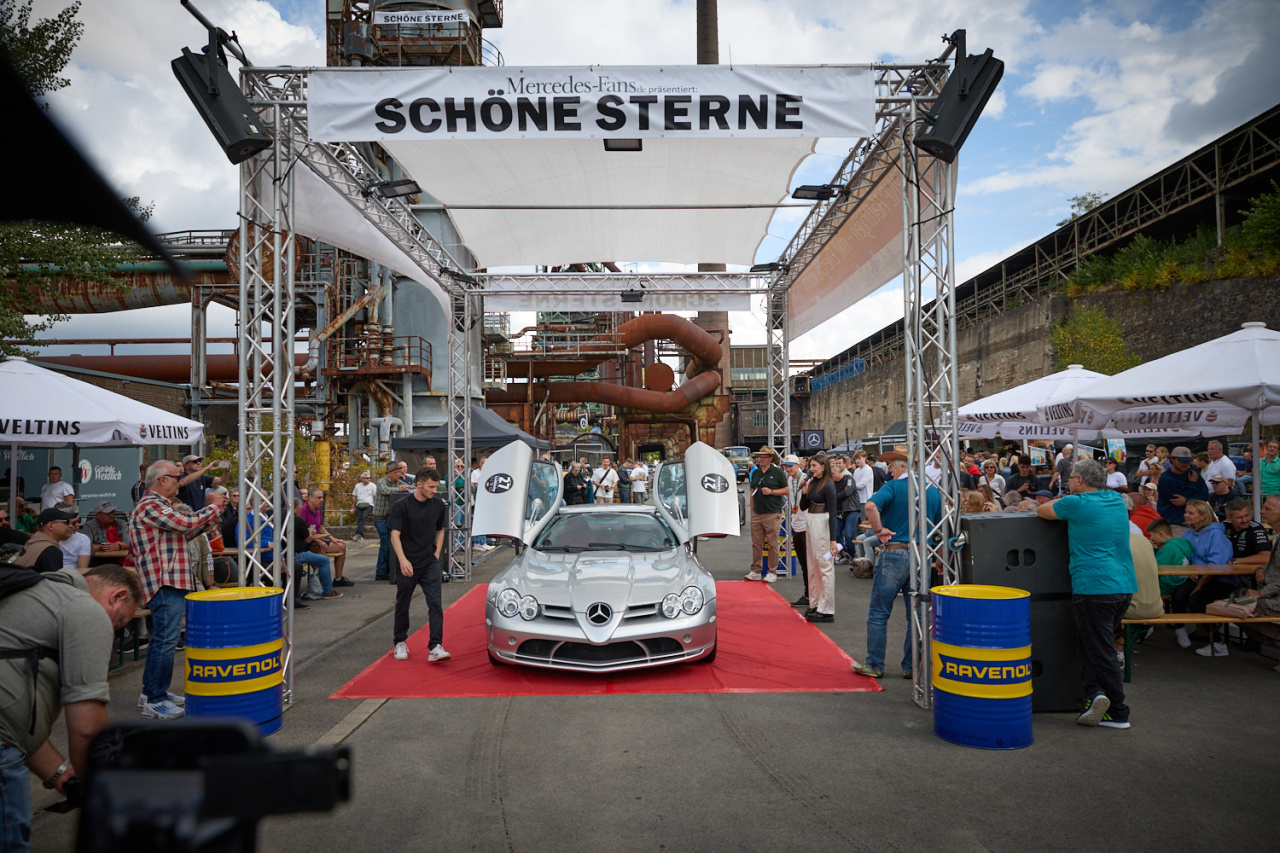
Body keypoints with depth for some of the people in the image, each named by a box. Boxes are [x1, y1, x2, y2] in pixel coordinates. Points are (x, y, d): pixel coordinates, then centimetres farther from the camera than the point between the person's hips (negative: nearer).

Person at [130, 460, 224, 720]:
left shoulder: (159, 506, 20)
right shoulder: (150, 506, -15)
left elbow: (184, 532, 23)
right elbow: (187, 523, -23)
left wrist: (210, 516, 11)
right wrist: (215, 507, -9)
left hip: (171, 584, 11)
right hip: (166, 584, -11)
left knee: (162, 639, 18)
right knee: (165, 641, -9)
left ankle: (152, 691, 27)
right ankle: (154, 701, -3)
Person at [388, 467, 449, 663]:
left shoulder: (438, 505, 5)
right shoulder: (402, 506, -8)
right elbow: (395, 535, -12)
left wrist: (437, 553, 7)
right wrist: (402, 559, -24)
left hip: (430, 563, 3)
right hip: (407, 565, -2)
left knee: (435, 603, -10)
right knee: (402, 605, 12)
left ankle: (435, 647, -12)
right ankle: (400, 643, 31)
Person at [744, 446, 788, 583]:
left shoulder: (777, 472, -1)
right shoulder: (755, 473, 14)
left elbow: (787, 490, -2)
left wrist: (771, 491, -13)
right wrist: (752, 510, 14)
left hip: (772, 514, -5)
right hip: (757, 514, 5)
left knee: (773, 544, 0)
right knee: (756, 543, 6)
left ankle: (772, 572, 7)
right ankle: (755, 571, 12)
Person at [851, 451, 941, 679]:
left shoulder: (894, 487, -8)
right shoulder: (933, 490, 8)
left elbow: (870, 506, -27)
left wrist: (879, 529, -14)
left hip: (894, 553, -5)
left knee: (878, 613, 5)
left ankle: (874, 665, 10)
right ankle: (911, 666, 17)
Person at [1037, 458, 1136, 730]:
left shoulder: (1075, 504, -8)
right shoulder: (1117, 500, 12)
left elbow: (1042, 511, 7)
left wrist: (1061, 500, 24)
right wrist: (1067, 501, 26)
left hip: (1094, 587, -7)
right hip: (1125, 586, 7)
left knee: (1101, 651, -1)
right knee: (1096, 645, 17)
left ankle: (1118, 714, 0)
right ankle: (1096, 693, 9)